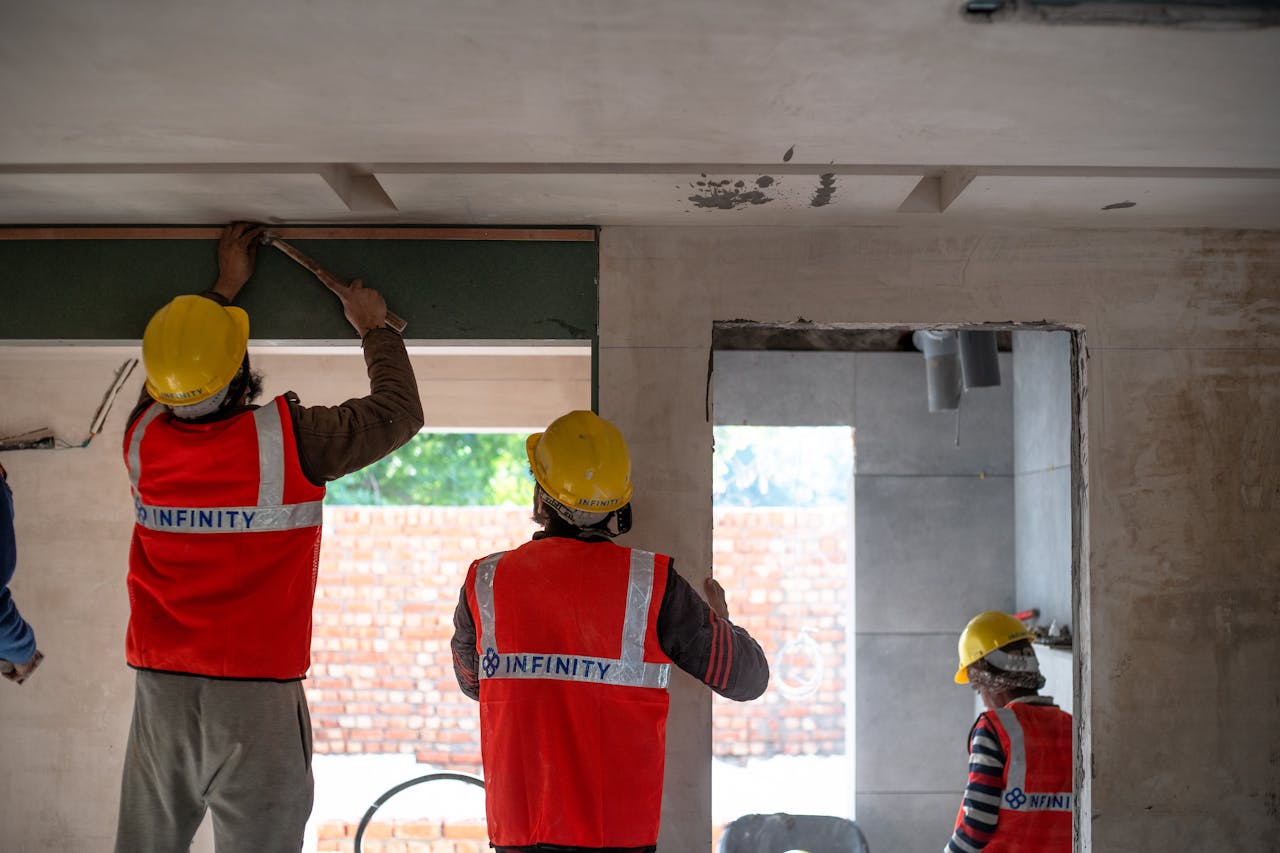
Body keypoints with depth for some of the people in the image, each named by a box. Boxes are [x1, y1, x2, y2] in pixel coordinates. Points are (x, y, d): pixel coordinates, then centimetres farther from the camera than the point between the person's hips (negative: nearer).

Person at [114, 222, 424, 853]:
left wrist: (224, 288, 36)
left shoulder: (143, 439, 2)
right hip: (257, 701, -4)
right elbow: (399, 413, 4)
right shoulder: (287, 438, -11)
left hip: (159, 693, 4)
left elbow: (166, 378, 27)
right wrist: (373, 329, 20)